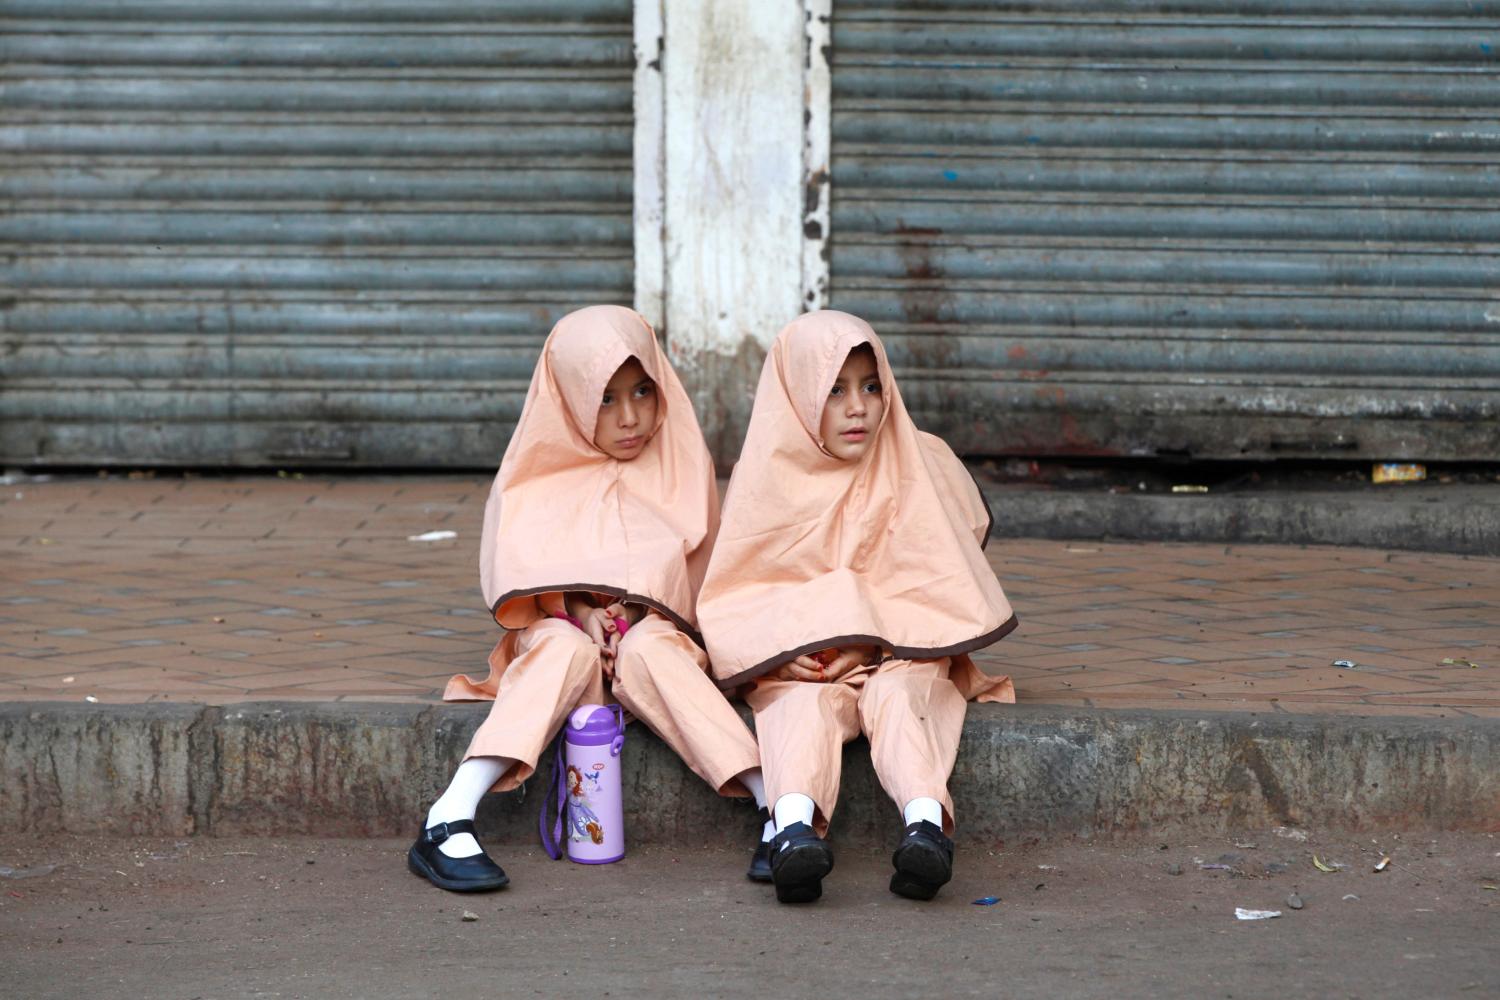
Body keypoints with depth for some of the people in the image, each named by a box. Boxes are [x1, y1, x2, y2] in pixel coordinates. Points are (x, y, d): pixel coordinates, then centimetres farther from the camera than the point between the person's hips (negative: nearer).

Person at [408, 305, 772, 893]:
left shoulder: (680, 468, 10)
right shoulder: (540, 478, 7)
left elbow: (689, 577, 7)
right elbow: (522, 576, 0)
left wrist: (631, 610, -12)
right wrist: (578, 611, -18)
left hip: (652, 631, 0)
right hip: (562, 629, 0)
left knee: (647, 649, -34)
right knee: (566, 651, -35)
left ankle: (776, 807, -46)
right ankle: (448, 824, -48)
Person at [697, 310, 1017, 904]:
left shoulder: (921, 465, 3)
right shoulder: (767, 476, 4)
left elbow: (936, 583, -1)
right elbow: (731, 594, 2)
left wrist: (869, 643, -16)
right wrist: (780, 647, -18)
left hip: (896, 652, 0)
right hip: (797, 662, 0)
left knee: (898, 694, -32)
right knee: (805, 702, -33)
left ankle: (926, 822, -57)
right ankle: (795, 825, -59)